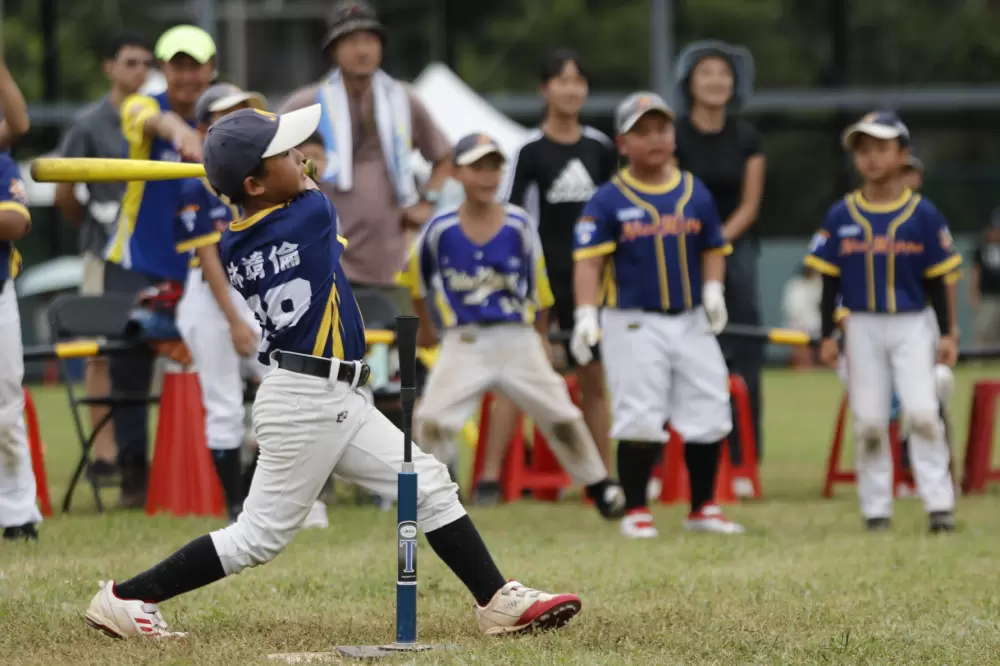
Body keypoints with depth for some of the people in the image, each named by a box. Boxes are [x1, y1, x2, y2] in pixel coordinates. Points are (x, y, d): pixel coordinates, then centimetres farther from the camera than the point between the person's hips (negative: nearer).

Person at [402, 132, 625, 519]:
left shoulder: (519, 225, -4)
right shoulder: (440, 230, -5)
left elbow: (538, 284, 7)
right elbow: (417, 280, 12)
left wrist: (541, 338, 12)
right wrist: (425, 327, 21)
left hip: (518, 340, 1)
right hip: (464, 342, -1)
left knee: (560, 416, 4)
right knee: (432, 421, -14)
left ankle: (599, 486, 22)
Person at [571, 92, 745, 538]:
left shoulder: (694, 193, 8)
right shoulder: (608, 201, -5)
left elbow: (712, 249, 15)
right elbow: (589, 261, -11)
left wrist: (713, 288, -3)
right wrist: (586, 314, -22)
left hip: (691, 321, 4)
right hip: (633, 322, -4)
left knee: (709, 415, 4)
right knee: (640, 419, -5)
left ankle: (703, 508, 17)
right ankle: (635, 511, 7)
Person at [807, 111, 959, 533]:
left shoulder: (922, 214, 0)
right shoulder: (842, 216, 2)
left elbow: (935, 280, 3)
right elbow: (830, 280, 6)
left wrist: (946, 333, 1)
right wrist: (827, 336, 2)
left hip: (911, 327, -1)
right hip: (862, 327, 1)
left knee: (922, 412, -13)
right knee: (869, 422, 1)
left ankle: (939, 505, -8)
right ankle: (876, 509, 9)